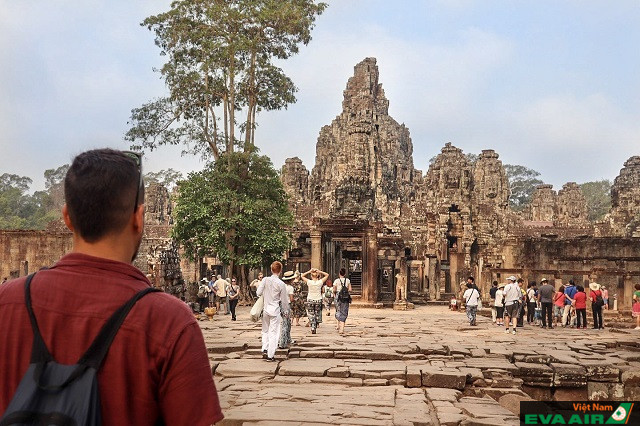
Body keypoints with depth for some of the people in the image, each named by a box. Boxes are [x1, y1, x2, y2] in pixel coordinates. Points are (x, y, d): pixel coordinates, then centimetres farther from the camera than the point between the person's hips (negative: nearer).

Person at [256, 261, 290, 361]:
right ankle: (270, 355, 5)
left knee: (265, 331, 19)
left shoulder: (265, 280, -5)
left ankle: (265, 350, 10)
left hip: (265, 309, 3)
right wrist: (286, 310, 13)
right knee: (273, 332, 3)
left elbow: (258, 293, -3)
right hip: (275, 310, -3)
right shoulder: (281, 284, -10)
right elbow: (284, 300, -3)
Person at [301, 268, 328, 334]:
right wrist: (319, 271, -1)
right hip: (318, 300, 1)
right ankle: (315, 327, 16)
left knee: (311, 315, 4)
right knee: (317, 314, 14)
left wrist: (309, 271, 0)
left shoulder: (309, 282, -9)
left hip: (310, 300, -1)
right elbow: (327, 275, 6)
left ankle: (313, 328, -8)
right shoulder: (320, 282, -7)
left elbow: (302, 276, 5)